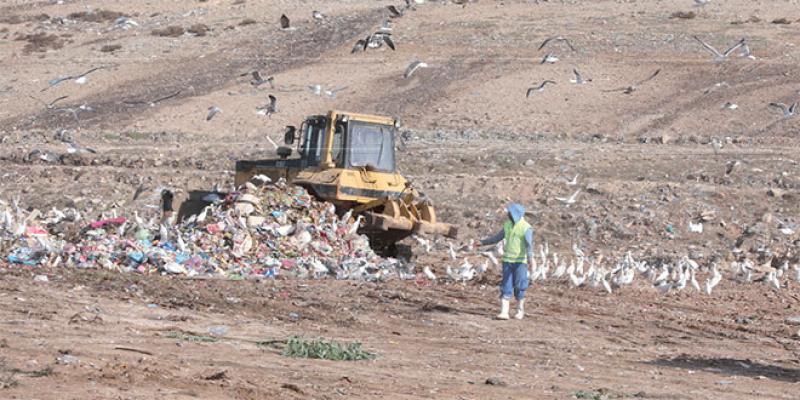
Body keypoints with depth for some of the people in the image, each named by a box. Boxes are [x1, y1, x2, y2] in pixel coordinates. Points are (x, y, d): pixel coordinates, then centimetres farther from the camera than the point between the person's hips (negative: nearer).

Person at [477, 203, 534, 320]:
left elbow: (529, 244, -26)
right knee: (506, 287, -2)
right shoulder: (508, 224, 8)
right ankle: (504, 312, -6)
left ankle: (520, 311, 17)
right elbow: (498, 237, 20)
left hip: (520, 261, -5)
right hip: (507, 261, 5)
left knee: (519, 287, 0)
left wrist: (530, 256, -43)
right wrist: (483, 242, 22)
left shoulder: (526, 228, -12)